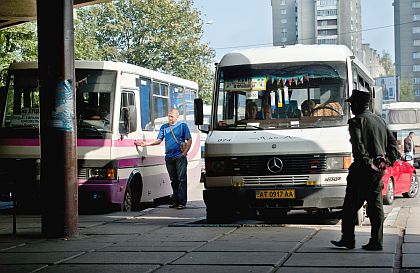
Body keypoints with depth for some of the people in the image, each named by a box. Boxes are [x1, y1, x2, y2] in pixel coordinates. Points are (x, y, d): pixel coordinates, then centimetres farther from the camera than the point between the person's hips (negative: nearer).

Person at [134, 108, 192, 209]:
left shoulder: (182, 126, 4)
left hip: (180, 157, -4)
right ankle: (175, 200, 14)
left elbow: (189, 140, 2)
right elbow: (159, 140, 12)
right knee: (173, 179, 8)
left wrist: (184, 153, -8)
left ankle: (182, 201, -11)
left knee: (181, 178, -9)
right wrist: (147, 144, -2)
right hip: (169, 157, 4)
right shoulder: (164, 127, 16)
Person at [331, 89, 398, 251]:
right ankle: (376, 241, 5)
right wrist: (389, 160, 10)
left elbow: (358, 145, -22)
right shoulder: (379, 120, 16)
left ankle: (348, 239, 6)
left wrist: (367, 162, -20)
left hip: (362, 170, -7)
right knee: (376, 205, 8)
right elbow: (393, 142, 16)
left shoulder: (356, 121, -7)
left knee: (350, 206, 3)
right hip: (379, 169, 7)